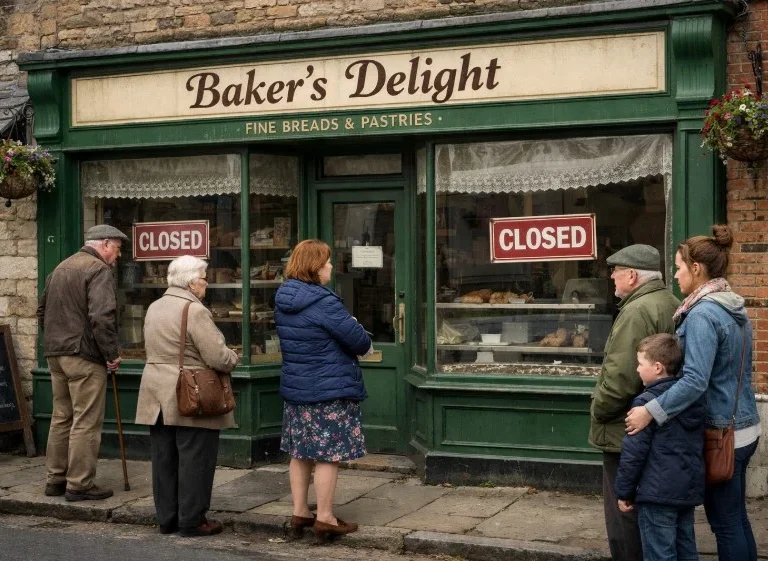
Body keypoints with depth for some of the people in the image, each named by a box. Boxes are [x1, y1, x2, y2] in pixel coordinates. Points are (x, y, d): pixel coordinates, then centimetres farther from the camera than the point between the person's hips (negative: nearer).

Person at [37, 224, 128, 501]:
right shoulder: (99, 270, -12)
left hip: (55, 354, 9)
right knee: (86, 422, -3)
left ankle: (55, 479, 22)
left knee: (61, 418, 16)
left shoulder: (60, 268, 17)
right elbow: (102, 316, -23)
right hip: (85, 355, -9)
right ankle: (79, 485, -1)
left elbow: (42, 310, 22)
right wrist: (112, 353, -15)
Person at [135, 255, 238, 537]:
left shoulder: (154, 308, 11)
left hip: (157, 395, 8)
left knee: (164, 460, 11)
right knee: (194, 461, 0)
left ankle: (166, 518, 18)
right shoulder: (195, 311, -16)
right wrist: (232, 358, 1)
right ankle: (192, 521, 4)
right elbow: (218, 358, -19)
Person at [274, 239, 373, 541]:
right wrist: (366, 344, 5)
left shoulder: (283, 299, 6)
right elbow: (358, 340, -19)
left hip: (295, 387, 8)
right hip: (330, 390, -8)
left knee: (300, 452, 14)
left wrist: (348, 326, 9)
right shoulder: (323, 301, -20)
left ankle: (299, 512, 21)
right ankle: (325, 518, 6)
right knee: (328, 455, 0)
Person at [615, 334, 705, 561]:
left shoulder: (646, 402, -15)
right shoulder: (694, 399, 8)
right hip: (690, 490, 8)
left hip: (658, 493, -7)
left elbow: (633, 452, -14)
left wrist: (624, 492, -4)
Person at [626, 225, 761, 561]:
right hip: (744, 425, 9)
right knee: (736, 517, 17)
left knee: (724, 522, 1)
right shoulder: (734, 309, 9)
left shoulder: (702, 315, -19)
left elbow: (694, 381, -29)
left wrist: (650, 411, -27)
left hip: (720, 432, -9)